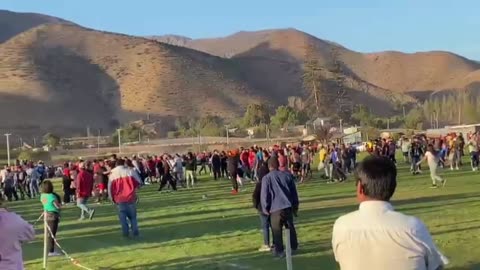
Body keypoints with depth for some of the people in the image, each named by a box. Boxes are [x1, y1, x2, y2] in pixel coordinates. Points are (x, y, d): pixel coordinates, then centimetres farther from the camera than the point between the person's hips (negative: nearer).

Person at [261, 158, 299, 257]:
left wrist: (265, 209, 6)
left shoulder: (267, 178, -7)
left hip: (276, 208, -5)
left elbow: (264, 195, -6)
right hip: (288, 206, 5)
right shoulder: (287, 175, 7)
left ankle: (279, 251, 5)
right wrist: (295, 206, 20)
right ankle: (293, 246, 31)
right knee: (290, 227, 20)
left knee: (277, 230, 4)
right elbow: (294, 191, 12)